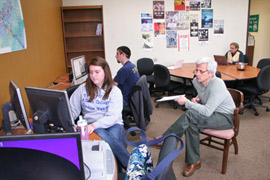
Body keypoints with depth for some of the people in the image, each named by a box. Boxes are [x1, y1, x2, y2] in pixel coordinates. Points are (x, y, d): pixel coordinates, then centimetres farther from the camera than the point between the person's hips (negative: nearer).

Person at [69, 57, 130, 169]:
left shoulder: (115, 91, 1)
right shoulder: (82, 89, 9)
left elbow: (112, 117, -10)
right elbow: (71, 111, 7)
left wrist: (95, 125, -26)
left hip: (113, 125, -1)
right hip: (91, 126, 1)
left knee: (114, 138, -35)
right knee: (101, 135, -33)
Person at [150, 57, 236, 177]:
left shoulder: (217, 86, -27)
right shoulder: (196, 81, -2)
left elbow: (206, 112, -32)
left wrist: (186, 102, -26)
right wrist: (198, 99, -3)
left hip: (226, 117, -7)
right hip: (211, 112, 8)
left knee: (190, 114, -30)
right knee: (191, 124, -25)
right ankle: (194, 162, -10)